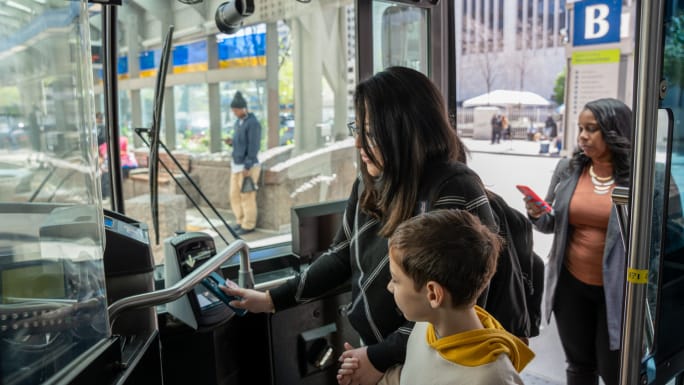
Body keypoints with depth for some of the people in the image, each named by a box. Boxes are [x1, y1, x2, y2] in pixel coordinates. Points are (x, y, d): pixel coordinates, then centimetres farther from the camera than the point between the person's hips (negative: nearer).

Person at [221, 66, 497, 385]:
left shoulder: (455, 196, -25)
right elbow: (342, 257, 7)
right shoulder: (370, 184, -3)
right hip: (369, 346, 6)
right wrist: (274, 299, 5)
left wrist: (381, 358, -18)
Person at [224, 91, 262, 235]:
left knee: (247, 197, -1)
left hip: (248, 166, -9)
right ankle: (241, 222, 24)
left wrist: (247, 167, -21)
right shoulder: (238, 122, 13)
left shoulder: (253, 123, -15)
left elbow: (253, 147, -18)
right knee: (235, 196, 12)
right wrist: (231, 142, 0)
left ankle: (248, 225, 10)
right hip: (236, 165, 9)